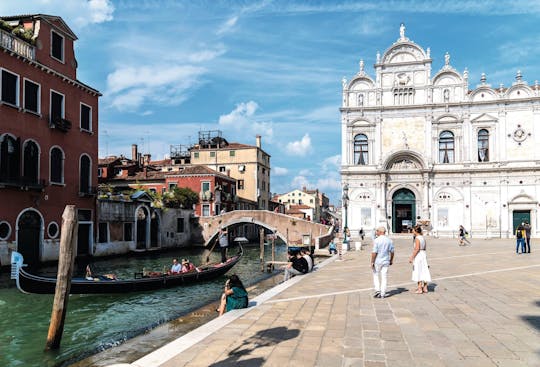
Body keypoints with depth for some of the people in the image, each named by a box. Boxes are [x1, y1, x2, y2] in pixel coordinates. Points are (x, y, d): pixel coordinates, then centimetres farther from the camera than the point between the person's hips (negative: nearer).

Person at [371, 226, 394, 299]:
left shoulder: (376, 240, -13)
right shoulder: (389, 241, 2)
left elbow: (374, 252, -15)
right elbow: (392, 252, 7)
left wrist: (372, 262, -9)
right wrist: (391, 260, 20)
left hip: (377, 261, -4)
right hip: (386, 261, 4)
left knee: (376, 276, 13)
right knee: (384, 277, 7)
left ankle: (377, 290, 2)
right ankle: (382, 294, 9)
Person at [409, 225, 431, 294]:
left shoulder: (417, 238, -15)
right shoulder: (423, 238, 10)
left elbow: (417, 249, -21)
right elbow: (424, 248, 14)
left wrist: (412, 257, -18)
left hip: (418, 255, -8)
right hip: (424, 255, 9)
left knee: (418, 272, -2)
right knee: (424, 272, 11)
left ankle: (420, 289, 1)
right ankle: (425, 288, 16)